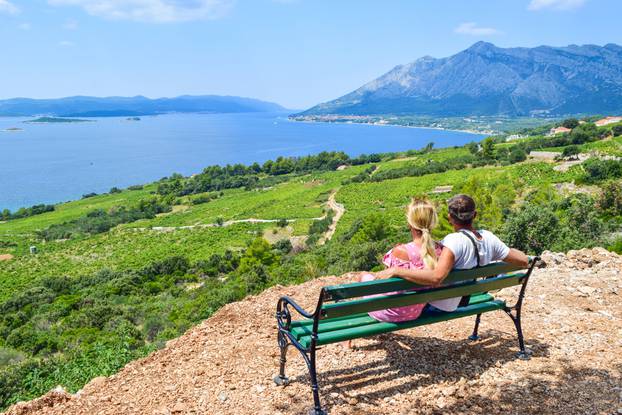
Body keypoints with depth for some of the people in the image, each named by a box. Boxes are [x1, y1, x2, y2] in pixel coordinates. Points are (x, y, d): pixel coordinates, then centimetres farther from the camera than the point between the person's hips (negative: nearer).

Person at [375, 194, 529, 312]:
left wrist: (395, 270, -41)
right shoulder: (488, 238, -11)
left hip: (432, 304, -8)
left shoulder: (455, 241, -31)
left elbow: (436, 277, -45)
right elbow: (524, 261, -2)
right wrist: (510, 250, 19)